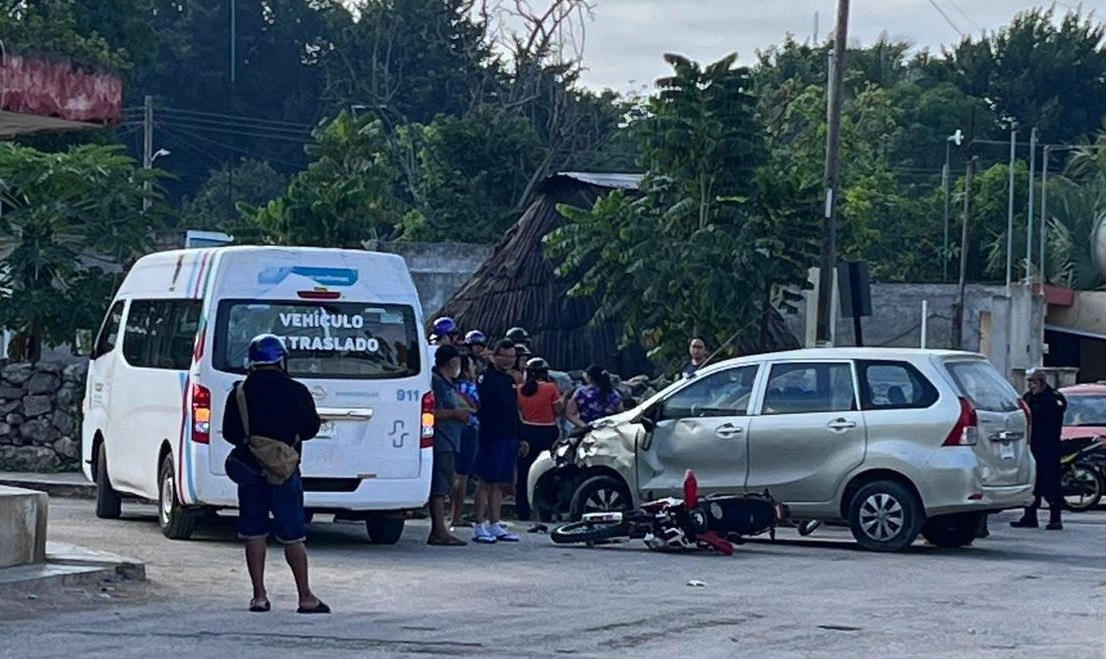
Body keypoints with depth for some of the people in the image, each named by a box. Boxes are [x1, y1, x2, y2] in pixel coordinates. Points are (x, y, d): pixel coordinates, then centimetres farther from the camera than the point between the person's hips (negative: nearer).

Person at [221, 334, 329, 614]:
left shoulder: (240, 393, -1)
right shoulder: (295, 392, -6)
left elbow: (229, 433, 5)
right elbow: (311, 428, 4)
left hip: (249, 468, 2)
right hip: (284, 472, -2)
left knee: (254, 535, 7)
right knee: (292, 536, 2)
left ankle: (259, 596, 7)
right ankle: (305, 597, 3)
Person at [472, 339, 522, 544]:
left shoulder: (510, 380, 19)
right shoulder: (487, 378, -8)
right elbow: (478, 406, -16)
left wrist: (520, 436, 20)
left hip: (509, 438, 8)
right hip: (492, 438, -8)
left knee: (500, 483, 11)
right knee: (487, 482, -7)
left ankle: (496, 525, 15)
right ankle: (480, 527, -4)